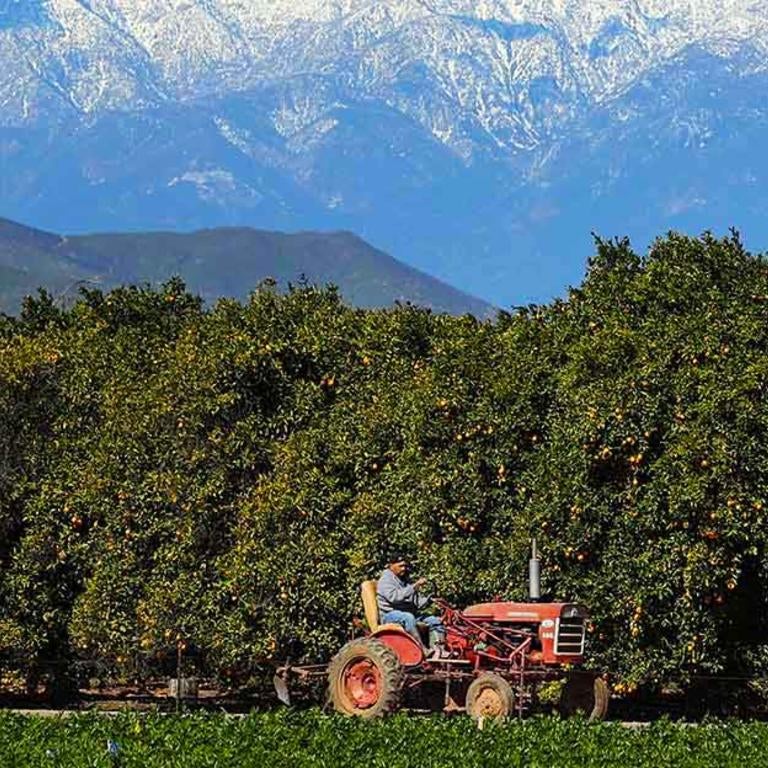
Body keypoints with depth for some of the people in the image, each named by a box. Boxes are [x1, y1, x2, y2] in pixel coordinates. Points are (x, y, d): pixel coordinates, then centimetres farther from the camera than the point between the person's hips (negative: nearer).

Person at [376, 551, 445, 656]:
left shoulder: (406, 581, 21)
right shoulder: (385, 580, -3)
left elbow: (417, 604, 17)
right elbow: (394, 596, -23)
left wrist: (429, 599, -4)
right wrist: (414, 587, -26)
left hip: (410, 613, 8)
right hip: (390, 615, -8)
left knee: (435, 620, -8)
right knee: (408, 617, -38)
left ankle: (439, 650, -22)